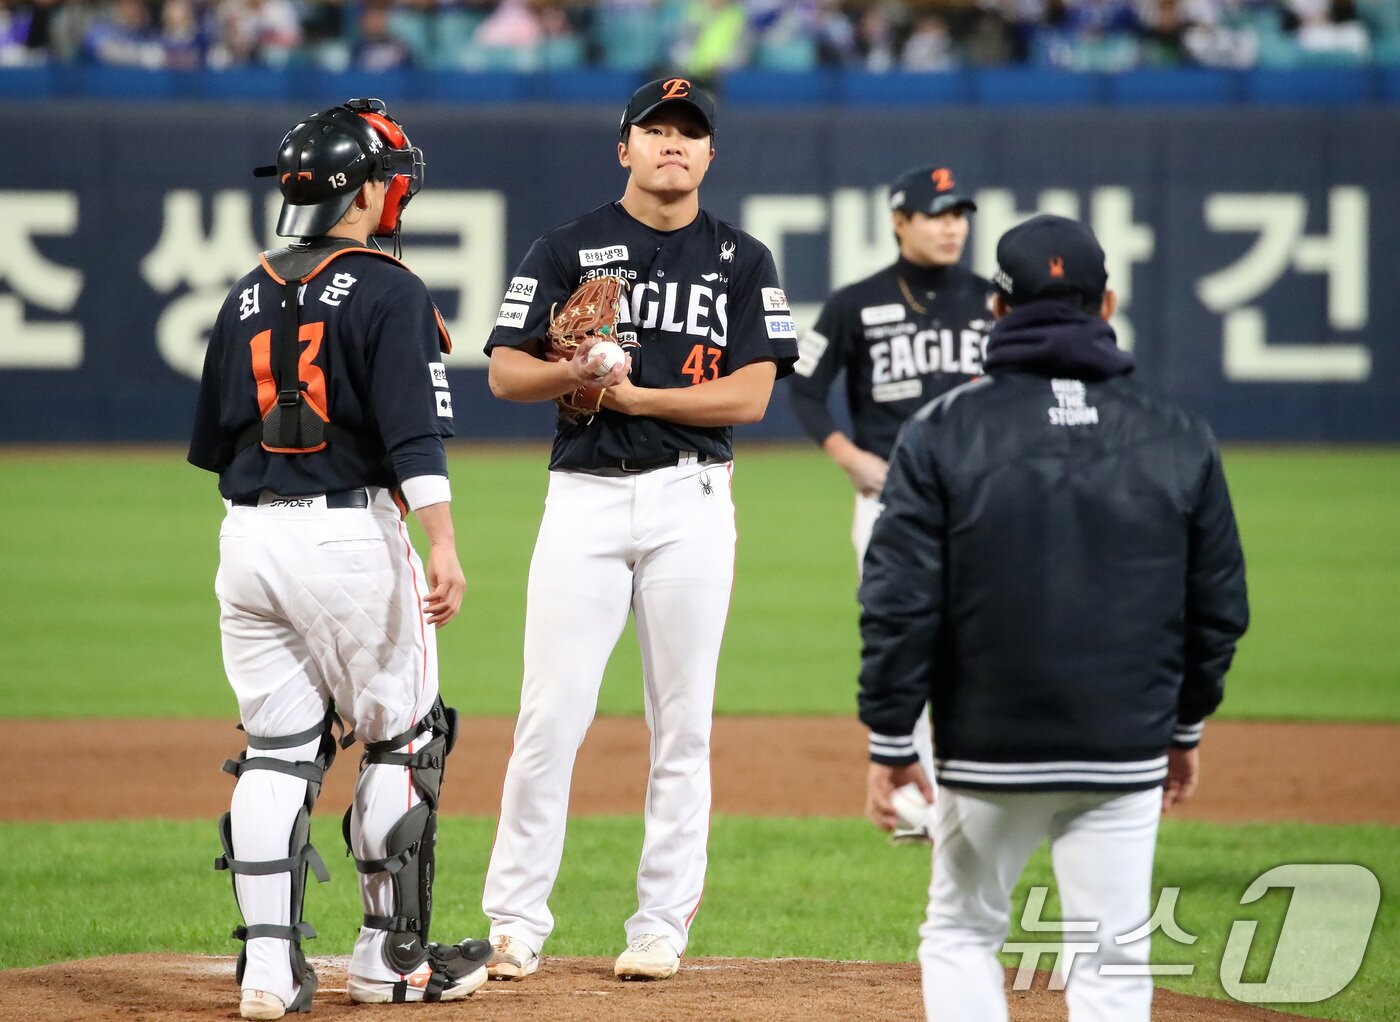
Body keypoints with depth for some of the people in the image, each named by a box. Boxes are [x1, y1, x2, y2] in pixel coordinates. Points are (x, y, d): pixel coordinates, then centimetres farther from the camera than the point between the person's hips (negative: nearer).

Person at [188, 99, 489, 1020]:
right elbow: (415, 433, -18)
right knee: (403, 743, 7)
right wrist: (443, 545, -22)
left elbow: (215, 441, 18)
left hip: (247, 535, 6)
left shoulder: (249, 298, 12)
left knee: (276, 751, 7)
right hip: (350, 533, -6)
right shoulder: (387, 293, -8)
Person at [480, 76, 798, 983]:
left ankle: (662, 925, 8)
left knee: (683, 724, 2)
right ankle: (517, 924, 0)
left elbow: (751, 394, -4)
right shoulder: (567, 250, 7)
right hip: (584, 498, 0)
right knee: (550, 717, -5)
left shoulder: (741, 261, 7)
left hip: (691, 502, 0)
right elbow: (505, 372, 4)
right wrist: (570, 372, -17)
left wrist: (636, 394, -12)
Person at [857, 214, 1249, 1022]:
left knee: (962, 933, 16)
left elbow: (900, 604, -8)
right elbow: (1220, 606, 8)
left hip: (989, 749, -1)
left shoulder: (945, 433, -5)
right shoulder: (1178, 439, 1)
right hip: (1125, 751, 1)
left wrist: (890, 740, 0)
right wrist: (1187, 725, 21)